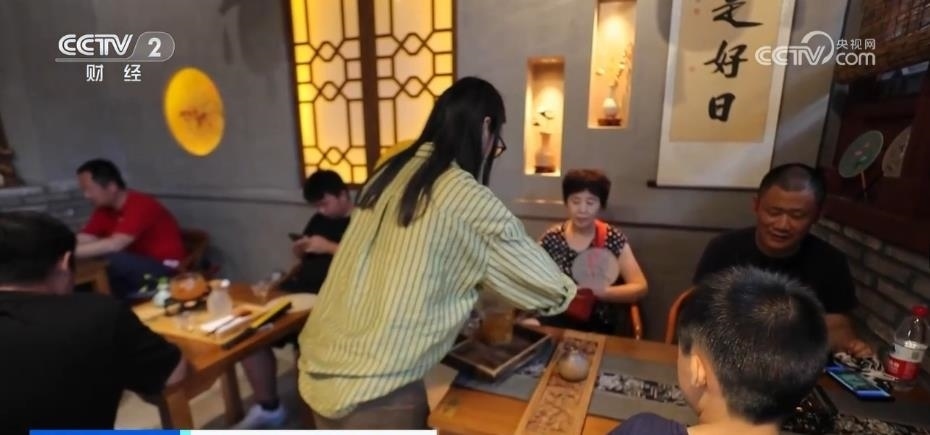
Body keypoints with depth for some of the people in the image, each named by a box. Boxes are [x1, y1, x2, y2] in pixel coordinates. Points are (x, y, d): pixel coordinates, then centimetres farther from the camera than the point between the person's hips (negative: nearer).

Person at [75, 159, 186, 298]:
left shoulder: (140, 205, -21)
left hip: (166, 268, -8)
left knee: (112, 259, -29)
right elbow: (84, 239, -3)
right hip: (136, 267, 8)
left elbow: (114, 245, -31)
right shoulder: (104, 209, 5)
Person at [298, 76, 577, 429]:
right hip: (376, 390, -7)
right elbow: (537, 277, -4)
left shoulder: (389, 174, 4)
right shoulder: (467, 198, -16)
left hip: (319, 366, 7)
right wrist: (565, 291, 18)